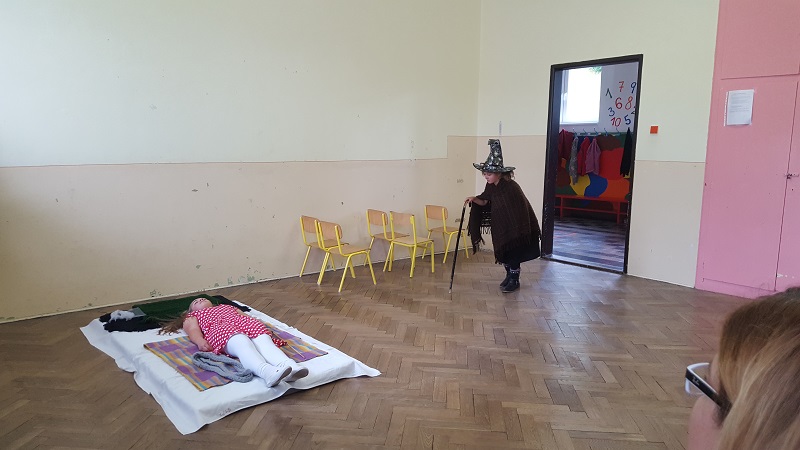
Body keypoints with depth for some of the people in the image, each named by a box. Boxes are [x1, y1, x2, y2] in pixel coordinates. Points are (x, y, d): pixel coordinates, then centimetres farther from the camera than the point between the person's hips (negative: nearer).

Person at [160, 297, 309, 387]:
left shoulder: (228, 306, 47)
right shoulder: (192, 316, 39)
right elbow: (193, 330, 16)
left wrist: (263, 327, 8)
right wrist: (200, 341, -10)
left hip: (247, 324, 4)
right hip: (221, 330, -4)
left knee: (265, 341, -32)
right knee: (242, 343, -40)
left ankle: (289, 366, -63)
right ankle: (267, 371, -71)